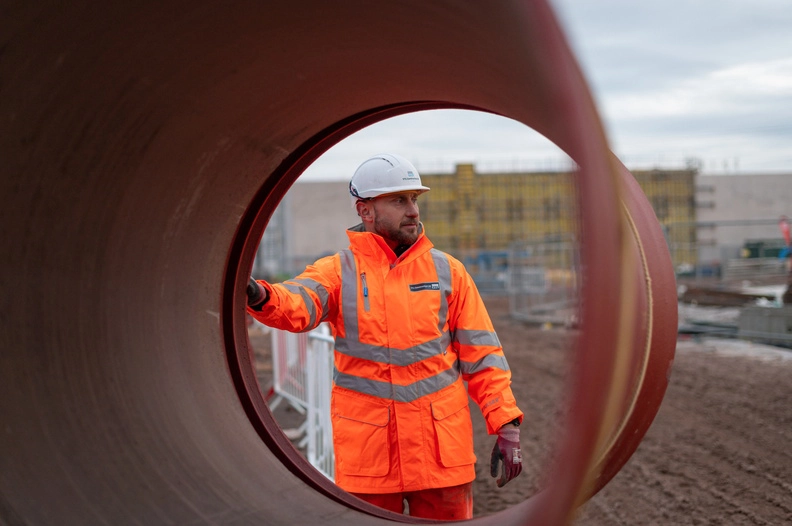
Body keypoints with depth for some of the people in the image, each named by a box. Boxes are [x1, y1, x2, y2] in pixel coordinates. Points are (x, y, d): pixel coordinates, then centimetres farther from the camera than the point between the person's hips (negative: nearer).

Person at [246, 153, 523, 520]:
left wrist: (507, 425, -2)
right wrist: (261, 296, -44)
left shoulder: (448, 272, 5)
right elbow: (297, 304, -21)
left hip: (442, 448, 1)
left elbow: (482, 355, 5)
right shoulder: (339, 272, -1)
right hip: (365, 453, -1)